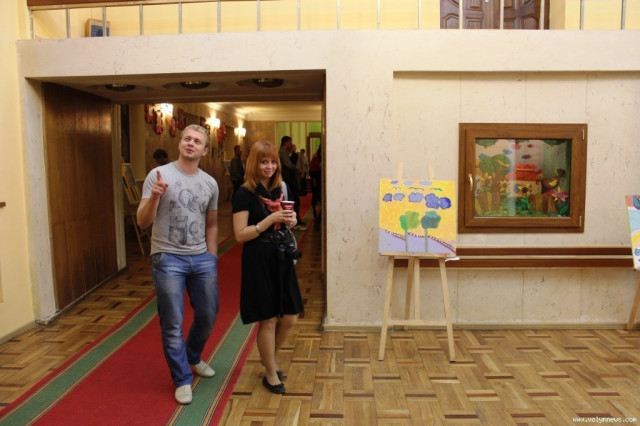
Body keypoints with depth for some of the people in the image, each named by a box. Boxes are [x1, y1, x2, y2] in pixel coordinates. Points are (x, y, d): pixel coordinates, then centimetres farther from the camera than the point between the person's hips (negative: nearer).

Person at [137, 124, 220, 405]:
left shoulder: (210, 184, 6)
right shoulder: (158, 175, -7)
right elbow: (142, 223, -9)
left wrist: (212, 258, 11)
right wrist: (154, 197, -26)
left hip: (202, 258, 5)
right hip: (168, 259, -4)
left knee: (207, 316, 16)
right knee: (172, 324, 3)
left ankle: (193, 358, 44)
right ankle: (182, 380, 22)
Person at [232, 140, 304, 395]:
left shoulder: (280, 189, 8)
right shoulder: (245, 194, -9)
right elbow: (240, 235, -14)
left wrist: (291, 221, -4)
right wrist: (271, 219, -21)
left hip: (282, 259, 6)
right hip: (258, 262, -6)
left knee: (289, 318, 9)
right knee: (268, 320, 3)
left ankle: (269, 356, 38)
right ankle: (271, 374, 25)